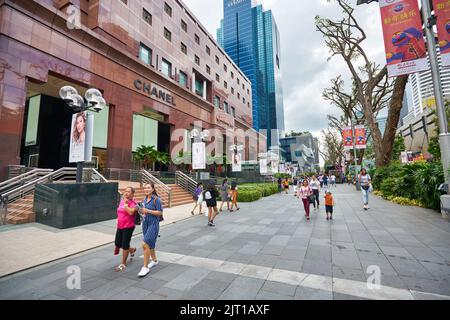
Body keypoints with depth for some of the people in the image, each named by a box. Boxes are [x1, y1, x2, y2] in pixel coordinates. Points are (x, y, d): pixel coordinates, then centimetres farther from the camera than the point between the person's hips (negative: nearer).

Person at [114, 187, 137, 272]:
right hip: (120, 226, 8)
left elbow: (131, 212, -32)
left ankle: (123, 264, 21)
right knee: (117, 244, 13)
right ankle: (132, 250, 40)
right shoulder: (122, 200, 7)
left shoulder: (133, 203, -14)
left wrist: (125, 203, -22)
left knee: (124, 245, 2)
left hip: (128, 227, -7)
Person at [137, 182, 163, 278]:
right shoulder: (145, 199, 8)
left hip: (153, 224, -7)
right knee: (150, 244, 18)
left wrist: (148, 211, -21)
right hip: (145, 223, 7)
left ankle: (145, 267, 1)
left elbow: (160, 212, -15)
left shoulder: (156, 199, -13)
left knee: (145, 244, -12)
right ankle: (154, 260, 39)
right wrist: (141, 210, -3)